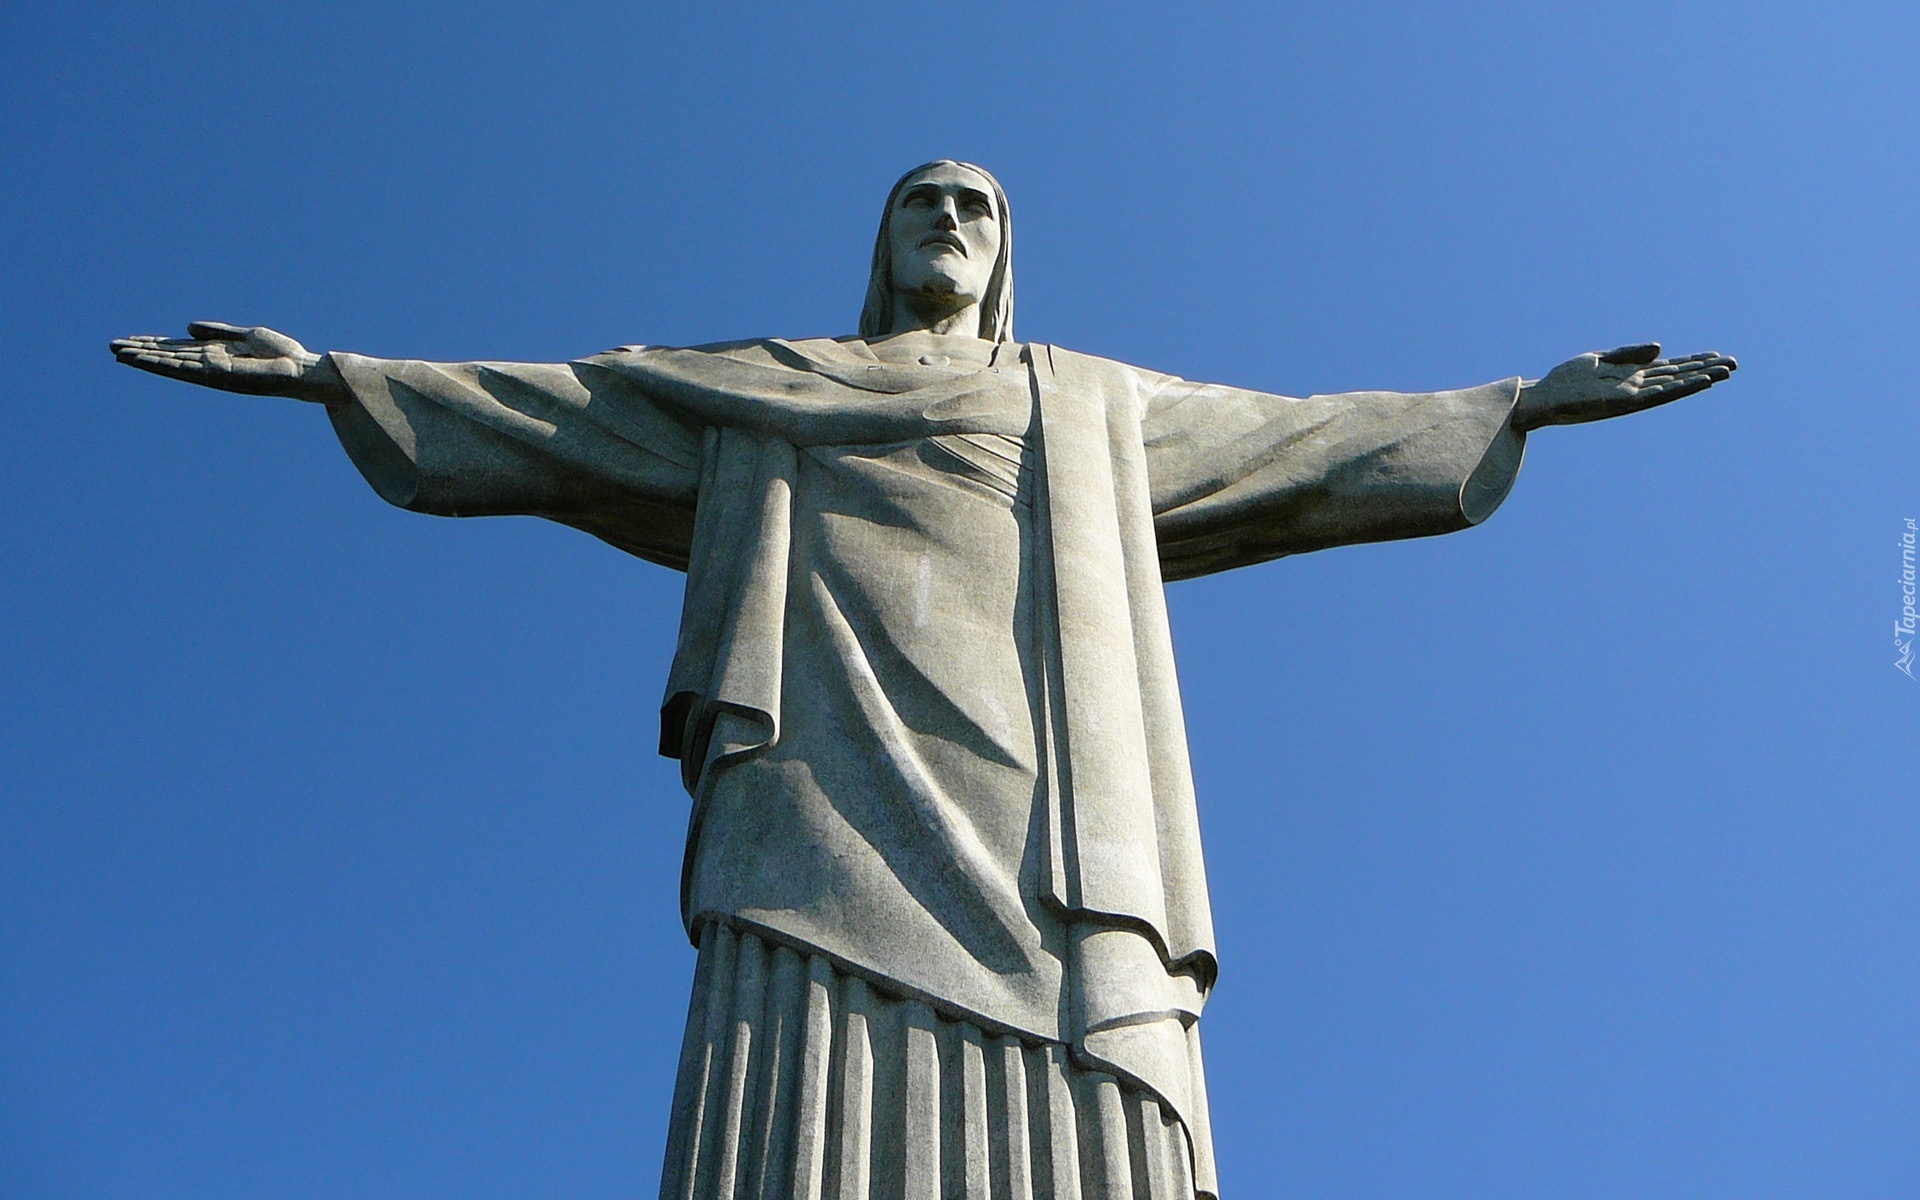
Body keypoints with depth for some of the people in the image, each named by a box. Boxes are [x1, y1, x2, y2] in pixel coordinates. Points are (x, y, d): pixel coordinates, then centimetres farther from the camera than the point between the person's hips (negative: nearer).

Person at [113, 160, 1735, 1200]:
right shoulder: (762, 390, 30)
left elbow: (1307, 441, 34)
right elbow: (553, 413, 28)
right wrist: (334, 373, 23)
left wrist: (1521, 404, 33)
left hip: (1037, 826, 2)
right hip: (836, 790, -1)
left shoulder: (1099, 409, 33)